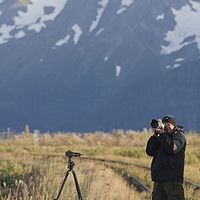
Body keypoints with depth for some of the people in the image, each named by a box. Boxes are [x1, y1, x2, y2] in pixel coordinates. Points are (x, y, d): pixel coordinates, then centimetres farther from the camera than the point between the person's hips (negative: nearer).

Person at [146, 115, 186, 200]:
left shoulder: (179, 136, -1)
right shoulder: (161, 137, 18)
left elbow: (173, 149, -20)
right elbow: (150, 151, 8)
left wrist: (163, 134, -17)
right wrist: (155, 136, -2)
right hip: (158, 178, 7)